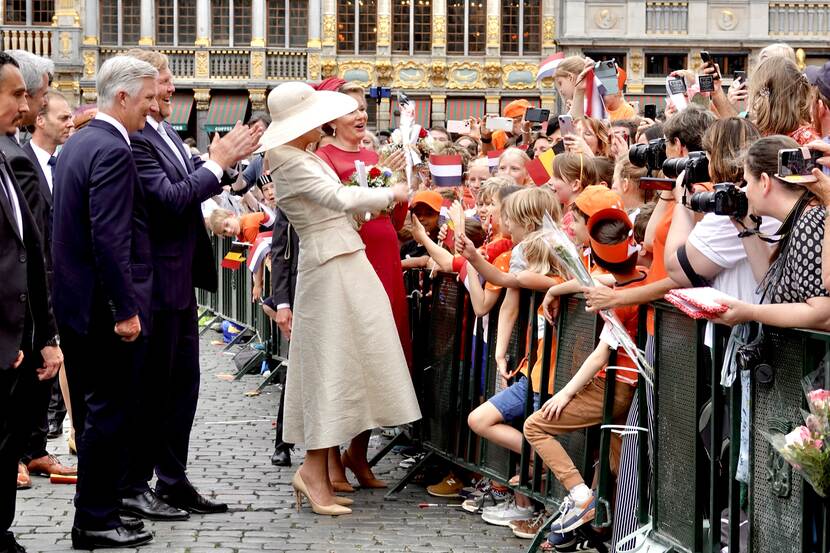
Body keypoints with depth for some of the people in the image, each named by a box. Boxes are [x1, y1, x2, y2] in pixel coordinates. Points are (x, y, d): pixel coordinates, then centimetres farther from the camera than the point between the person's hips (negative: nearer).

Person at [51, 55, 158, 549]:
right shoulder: (112, 150, -18)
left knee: (95, 412, 16)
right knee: (109, 414, -2)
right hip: (108, 306, -10)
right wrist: (126, 310, -22)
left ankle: (98, 511, 24)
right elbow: (110, 238, -24)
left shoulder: (77, 143, 13)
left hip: (78, 303, 10)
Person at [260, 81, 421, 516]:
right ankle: (314, 469, -7)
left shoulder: (306, 158, 17)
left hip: (347, 261, 10)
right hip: (329, 267, -10)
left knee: (365, 354, 12)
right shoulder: (290, 164, -14)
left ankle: (356, 452, 24)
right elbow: (340, 198, -19)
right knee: (333, 364, -9)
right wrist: (391, 193, -7)